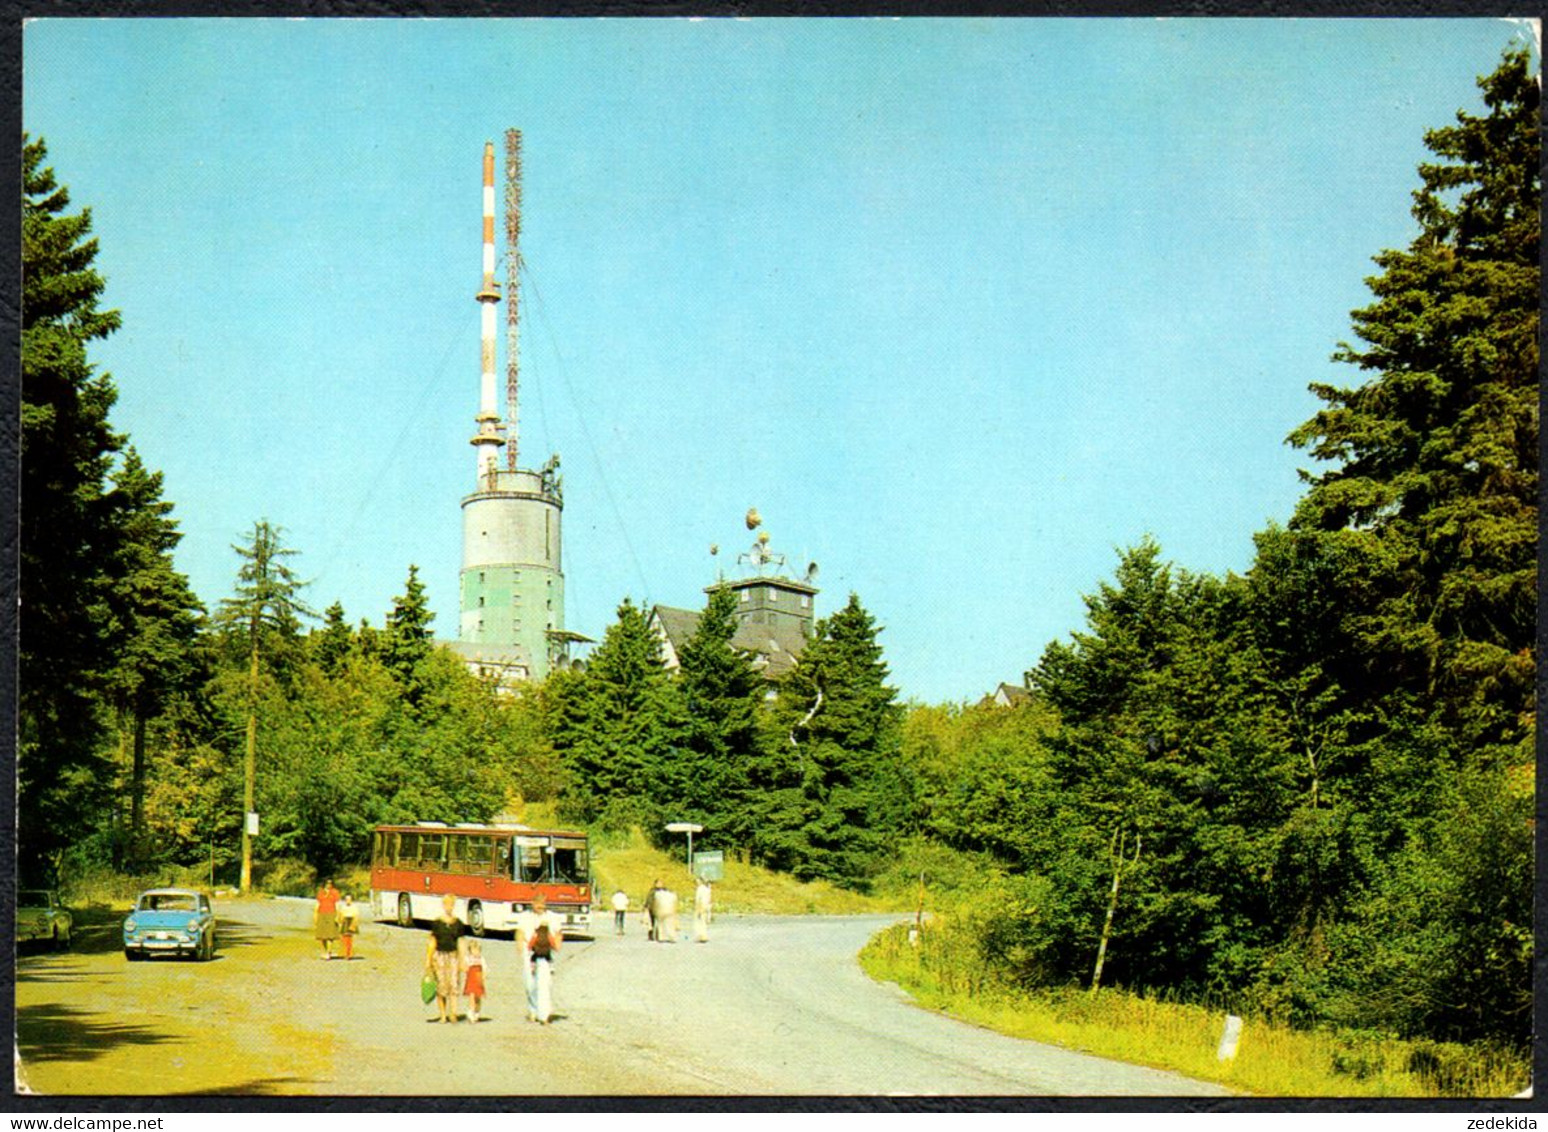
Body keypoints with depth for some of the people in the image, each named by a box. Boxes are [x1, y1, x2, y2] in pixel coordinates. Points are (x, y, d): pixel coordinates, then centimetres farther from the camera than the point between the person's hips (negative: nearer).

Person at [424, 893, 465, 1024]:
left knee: (454, 984, -11)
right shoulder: (436, 923, 1)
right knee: (441, 987, -1)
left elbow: (460, 944, 9)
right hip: (439, 956, -1)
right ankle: (443, 1015, 8)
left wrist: (462, 961, 7)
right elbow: (432, 943, 3)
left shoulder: (458, 924, 7)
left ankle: (453, 1014, -18)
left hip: (453, 956, 1)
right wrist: (428, 961, -1)